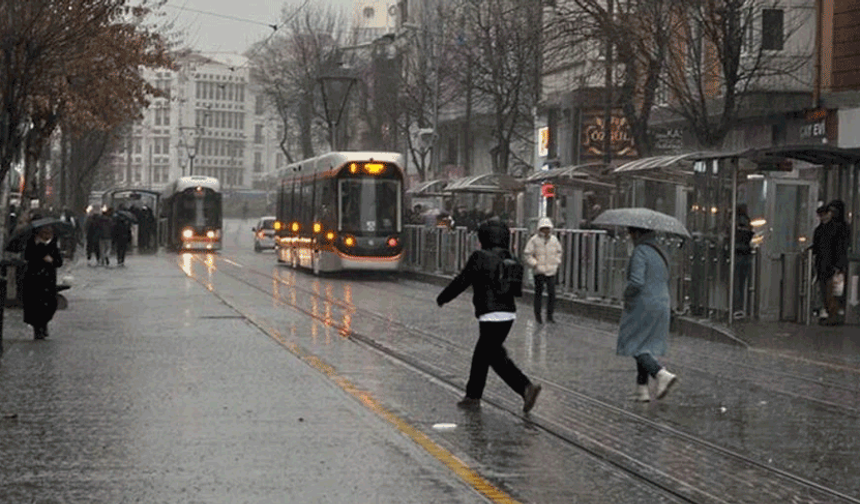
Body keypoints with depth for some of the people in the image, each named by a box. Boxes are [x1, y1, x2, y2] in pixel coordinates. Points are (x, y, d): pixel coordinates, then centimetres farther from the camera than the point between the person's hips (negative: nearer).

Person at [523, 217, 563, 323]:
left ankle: (549, 316, 7)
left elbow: (558, 251, 24)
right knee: (538, 293, 3)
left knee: (552, 293, -2)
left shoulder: (554, 239, 7)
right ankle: (537, 314, 18)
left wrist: (557, 263, 15)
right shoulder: (534, 240, -6)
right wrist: (534, 264, -11)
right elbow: (527, 254, -4)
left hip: (551, 271, 3)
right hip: (539, 271, -3)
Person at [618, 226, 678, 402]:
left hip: (643, 306, -9)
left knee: (634, 346, -2)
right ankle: (642, 390, 11)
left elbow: (636, 281, -23)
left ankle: (662, 374, -19)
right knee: (645, 347, 13)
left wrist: (627, 295, -6)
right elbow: (665, 281, 18)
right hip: (661, 304, 9)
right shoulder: (660, 253, 14)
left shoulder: (640, 252, -14)